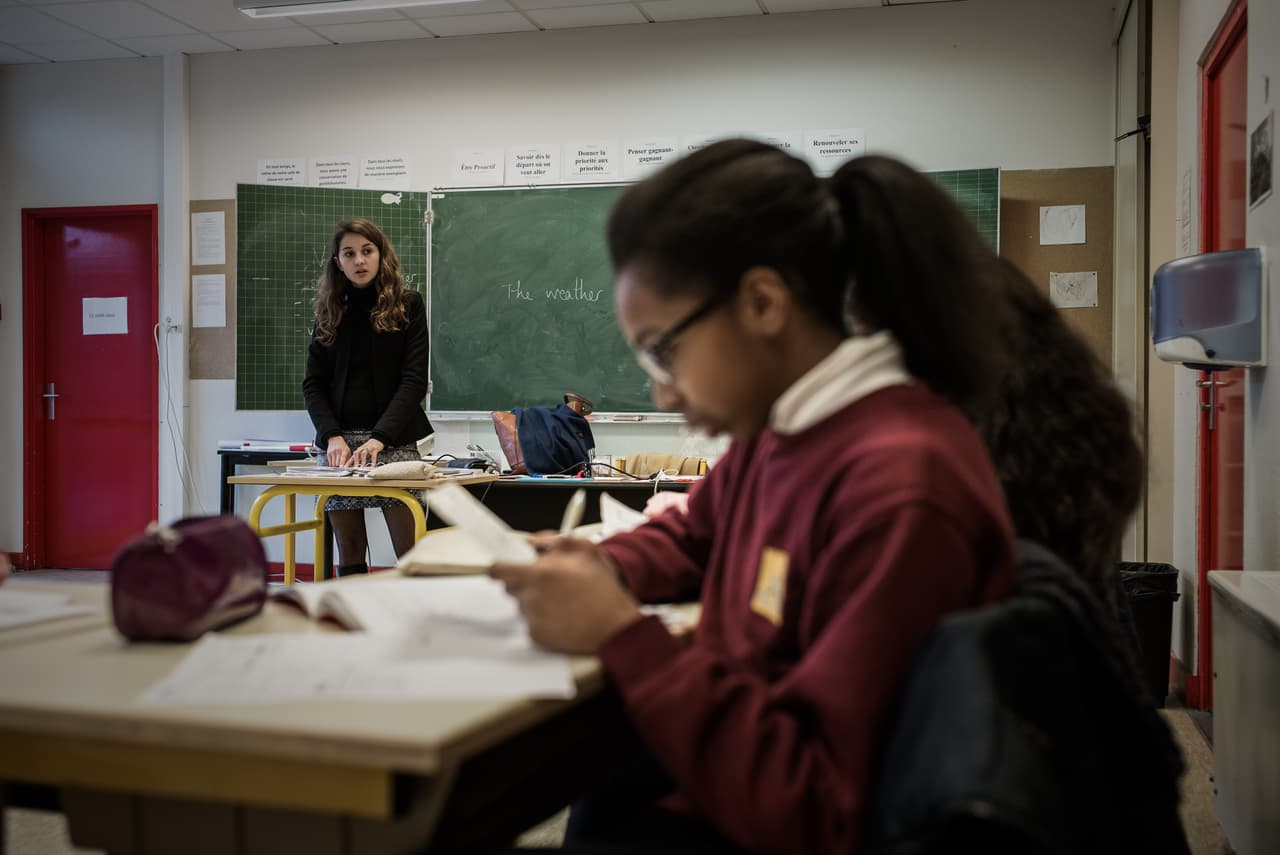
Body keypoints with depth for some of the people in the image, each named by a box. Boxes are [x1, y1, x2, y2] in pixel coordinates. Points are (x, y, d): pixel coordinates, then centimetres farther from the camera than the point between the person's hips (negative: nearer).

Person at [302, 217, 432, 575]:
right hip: (337, 441, 3)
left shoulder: (407, 305, 4)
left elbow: (414, 379, -5)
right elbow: (313, 383, 8)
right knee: (349, 554, 3)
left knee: (409, 551, -7)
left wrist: (380, 438, -17)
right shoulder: (330, 312, 13)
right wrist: (333, 437, -10)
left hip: (393, 441, -3)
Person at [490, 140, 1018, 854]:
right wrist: (601, 569, 0)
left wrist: (620, 634, -26)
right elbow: (695, 535, 23)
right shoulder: (781, 422, 0)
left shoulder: (899, 488, -30)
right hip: (734, 787, 8)